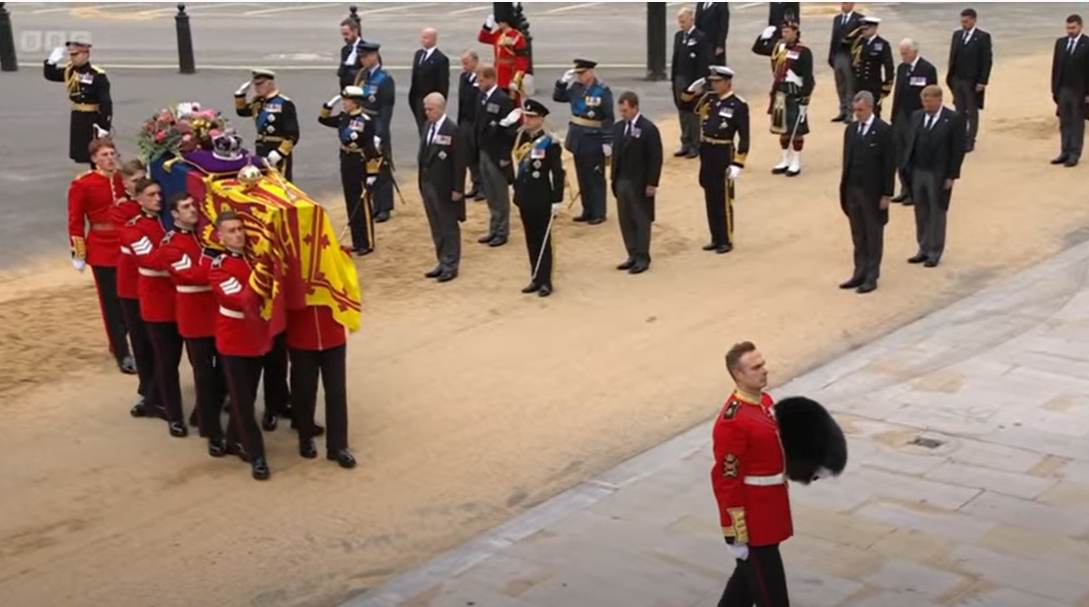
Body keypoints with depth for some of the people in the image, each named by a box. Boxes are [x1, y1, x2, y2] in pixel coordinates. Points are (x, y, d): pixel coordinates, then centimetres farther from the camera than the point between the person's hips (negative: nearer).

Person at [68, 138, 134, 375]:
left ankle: (118, 342, 34)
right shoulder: (82, 185, -8)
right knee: (112, 301, 1)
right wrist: (78, 253, -6)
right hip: (102, 251, -4)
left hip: (129, 248, 4)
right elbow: (75, 221, -5)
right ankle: (123, 354, 7)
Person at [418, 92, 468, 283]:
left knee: (449, 228, 4)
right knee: (436, 228, 15)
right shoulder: (428, 125, 6)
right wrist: (422, 180, 9)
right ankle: (443, 262, 25)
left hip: (444, 187, -7)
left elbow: (459, 162, -15)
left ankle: (451, 266, 12)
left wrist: (458, 189, -15)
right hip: (428, 184, 7)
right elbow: (424, 153, 11)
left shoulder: (452, 130, -16)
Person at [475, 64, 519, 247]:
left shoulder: (503, 99, -16)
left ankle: (502, 232, 13)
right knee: (490, 196, 15)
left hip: (497, 155, -8)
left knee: (500, 196, 4)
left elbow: (511, 129, -17)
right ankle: (493, 230, 25)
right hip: (484, 152, 8)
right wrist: (477, 147, 7)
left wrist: (505, 156, -16)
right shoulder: (482, 97, 7)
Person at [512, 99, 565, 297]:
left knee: (543, 240, 3)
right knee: (531, 240, 13)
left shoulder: (550, 143, -14)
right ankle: (535, 278, 22)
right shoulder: (520, 138, 5)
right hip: (524, 198, 6)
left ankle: (545, 281, 10)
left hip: (542, 199, -6)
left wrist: (556, 201, -15)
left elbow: (558, 174, -14)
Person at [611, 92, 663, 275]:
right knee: (625, 221, 9)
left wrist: (652, 184, -15)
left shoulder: (648, 129, -12)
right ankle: (633, 255, 18)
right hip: (621, 182, 6)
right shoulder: (618, 127, 8)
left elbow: (655, 159, -12)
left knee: (641, 221, 2)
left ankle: (642, 258, 9)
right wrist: (614, 177, 8)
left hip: (640, 184, -6)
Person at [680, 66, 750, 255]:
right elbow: (686, 104, 21)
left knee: (723, 200, 2)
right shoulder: (709, 98, 7)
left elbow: (744, 137, -13)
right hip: (706, 154, 6)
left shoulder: (739, 105, -11)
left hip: (723, 155, -6)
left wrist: (737, 164, -17)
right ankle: (716, 238, 22)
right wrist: (694, 89, 2)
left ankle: (726, 241, 12)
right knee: (710, 199, 12)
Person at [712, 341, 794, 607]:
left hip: (770, 510, 9)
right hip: (753, 518, -9)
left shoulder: (766, 401, 5)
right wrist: (734, 533, -19)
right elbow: (726, 480, -22)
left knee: (750, 572, 22)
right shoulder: (732, 421, -25)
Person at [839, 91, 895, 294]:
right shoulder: (850, 129, 8)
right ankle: (860, 273, 18)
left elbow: (889, 165, -11)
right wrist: (844, 189, 8)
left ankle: (871, 277, 11)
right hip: (852, 190, 5)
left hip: (872, 192, -5)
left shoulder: (884, 131, -10)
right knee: (858, 236, 11)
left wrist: (886, 194, -13)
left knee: (873, 235, 5)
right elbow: (847, 160, 11)